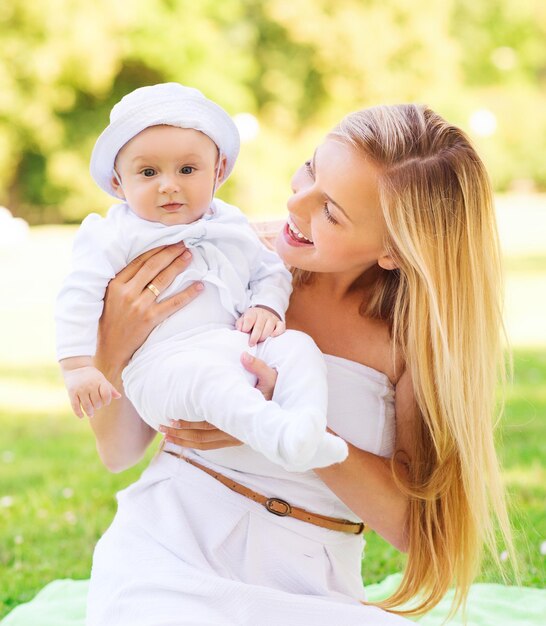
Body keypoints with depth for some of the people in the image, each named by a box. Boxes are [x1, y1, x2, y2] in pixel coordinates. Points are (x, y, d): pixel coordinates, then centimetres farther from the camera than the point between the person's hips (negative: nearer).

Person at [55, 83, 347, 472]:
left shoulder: (230, 225, 20)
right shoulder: (117, 235, 3)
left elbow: (271, 270, 25)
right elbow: (80, 296, -2)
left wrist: (268, 307, 2)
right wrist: (78, 365, -12)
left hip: (243, 347, 7)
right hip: (165, 361, -6)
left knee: (297, 346, -19)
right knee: (208, 376, -39)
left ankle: (307, 426, -39)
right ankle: (276, 433, -57)